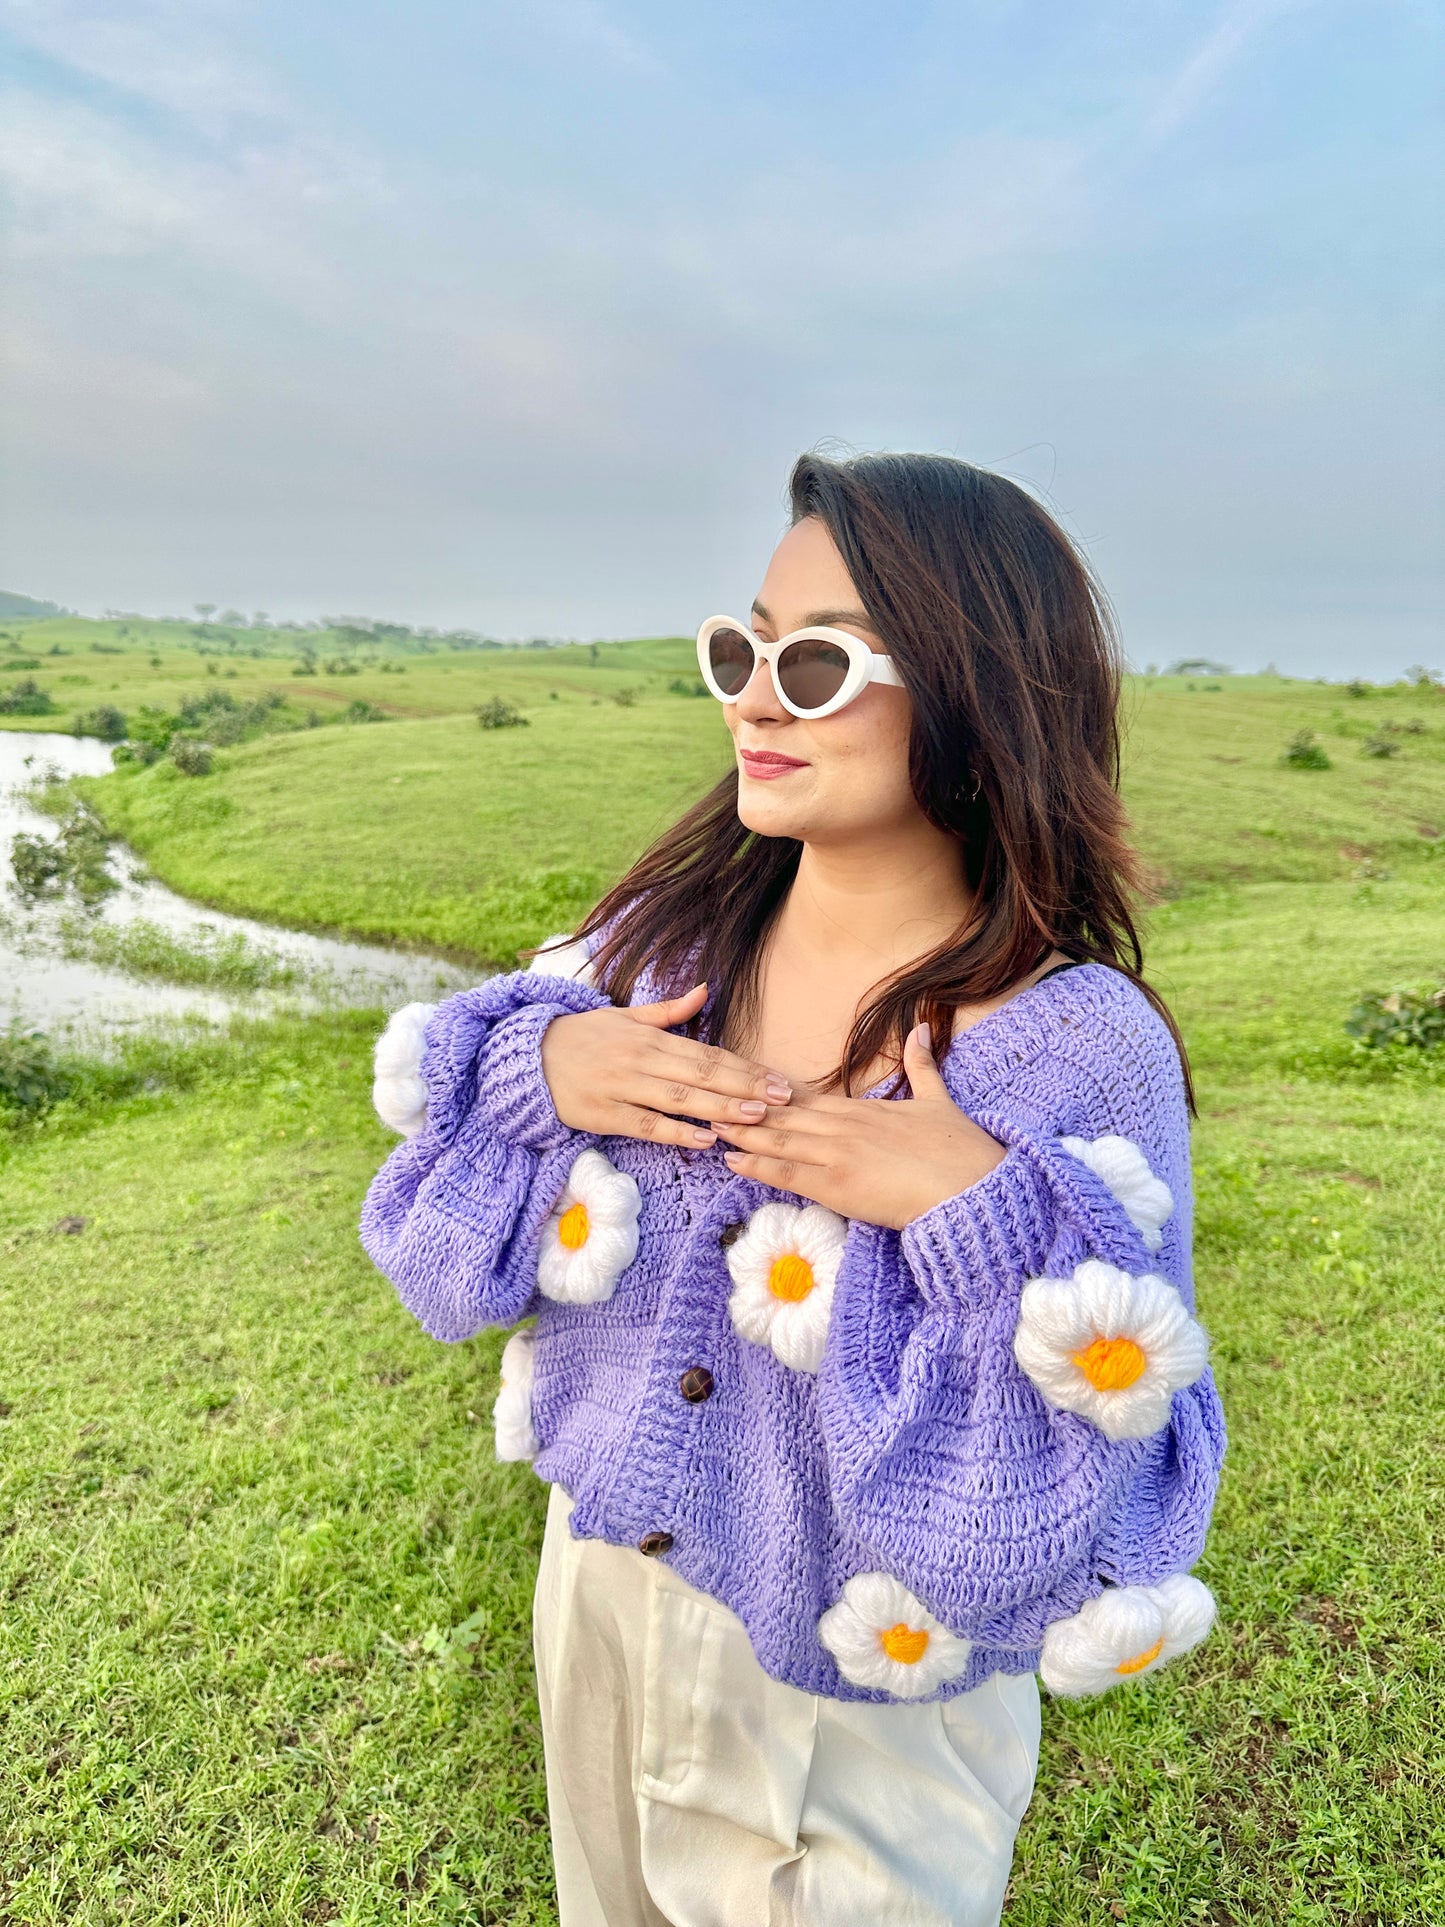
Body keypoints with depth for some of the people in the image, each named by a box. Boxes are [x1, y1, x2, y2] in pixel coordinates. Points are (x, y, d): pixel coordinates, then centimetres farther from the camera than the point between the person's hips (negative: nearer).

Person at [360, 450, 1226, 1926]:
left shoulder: (1088, 1048, -24)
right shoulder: (671, 922, -12)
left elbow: (1130, 1452, -18)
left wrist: (986, 1221, -33)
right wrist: (538, 1061, -20)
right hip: (600, 1584, 4)